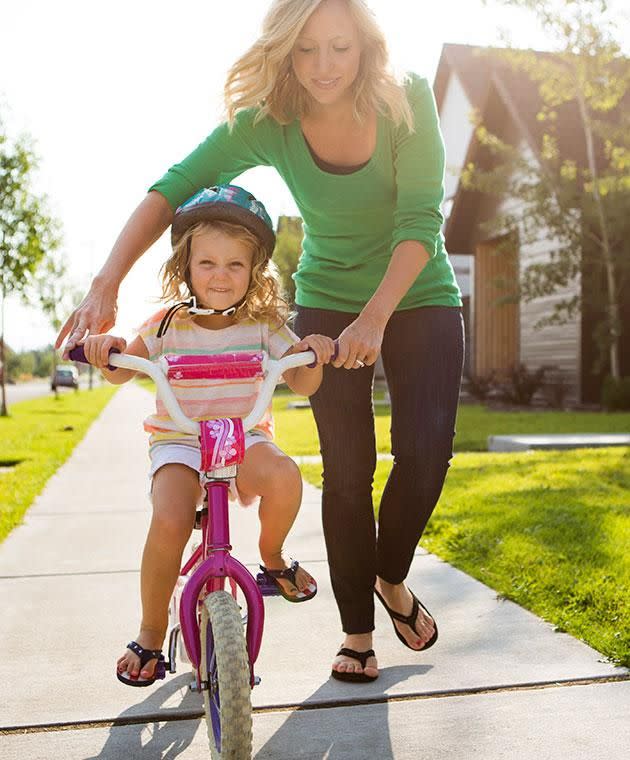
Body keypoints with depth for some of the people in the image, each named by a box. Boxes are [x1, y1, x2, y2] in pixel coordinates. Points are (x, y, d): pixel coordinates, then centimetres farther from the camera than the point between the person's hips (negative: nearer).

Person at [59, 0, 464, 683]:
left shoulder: (407, 102, -18)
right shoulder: (266, 123, -16)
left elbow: (420, 222, -23)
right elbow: (171, 190, -21)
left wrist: (374, 318, -36)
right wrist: (105, 286, -34)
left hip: (417, 296, 0)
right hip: (327, 302, 0)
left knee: (426, 449, -11)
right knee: (347, 468, -5)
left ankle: (392, 576, 18)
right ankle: (356, 629, 11)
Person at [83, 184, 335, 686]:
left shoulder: (264, 325, -1)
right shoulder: (168, 325, -2)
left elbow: (303, 384, 0)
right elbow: (121, 372, 3)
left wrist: (314, 354, -22)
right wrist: (107, 347, -20)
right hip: (178, 441, -1)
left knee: (284, 476, -33)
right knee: (169, 522, -28)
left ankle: (272, 556, 2)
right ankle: (151, 631, -1)